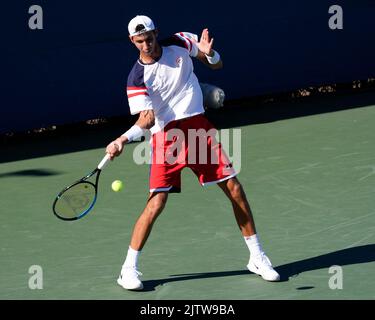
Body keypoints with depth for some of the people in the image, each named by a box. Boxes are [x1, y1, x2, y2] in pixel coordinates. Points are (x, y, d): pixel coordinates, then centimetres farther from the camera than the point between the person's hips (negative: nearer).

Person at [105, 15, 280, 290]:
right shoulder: (137, 77, -8)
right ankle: (129, 269, -3)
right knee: (156, 202, -14)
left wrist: (208, 53, -14)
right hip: (166, 137, -3)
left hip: (199, 128, 3)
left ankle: (257, 258, 15)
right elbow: (147, 119, -15)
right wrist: (123, 139, -32)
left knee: (234, 188, 2)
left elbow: (217, 65, 9)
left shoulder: (179, 43, 0)